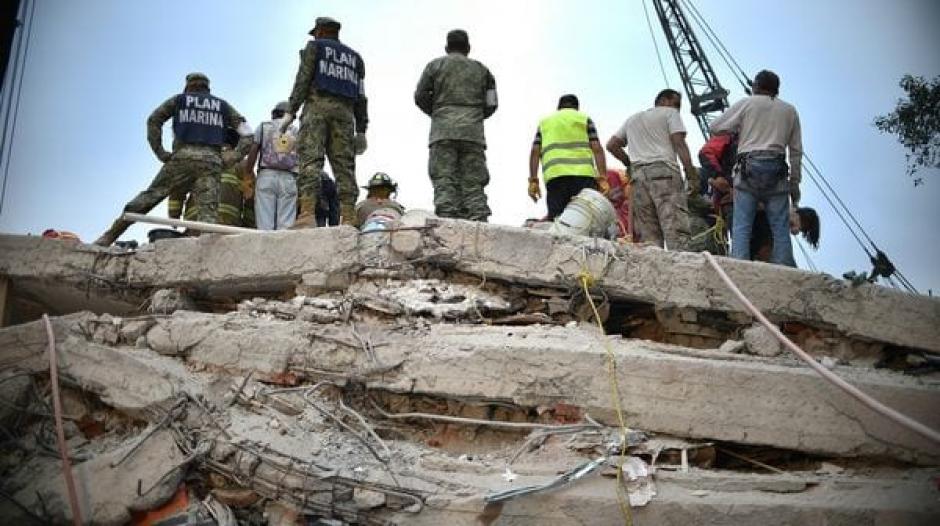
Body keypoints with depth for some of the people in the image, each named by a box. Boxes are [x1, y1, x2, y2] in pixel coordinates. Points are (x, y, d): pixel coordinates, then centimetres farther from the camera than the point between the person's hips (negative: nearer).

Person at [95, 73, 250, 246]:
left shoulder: (179, 100, 20)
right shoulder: (222, 105, 23)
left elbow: (153, 120, 8)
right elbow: (246, 132, 13)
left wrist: (160, 151, 6)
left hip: (183, 156, 0)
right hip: (211, 161, 0)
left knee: (149, 196, 3)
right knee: (209, 210, -9)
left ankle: (109, 237, 3)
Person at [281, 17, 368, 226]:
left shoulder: (314, 47, 14)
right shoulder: (354, 56, 27)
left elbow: (303, 79, -1)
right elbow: (360, 96, 18)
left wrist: (290, 111, -5)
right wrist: (361, 130, 13)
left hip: (317, 106, -4)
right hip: (345, 111, 4)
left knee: (310, 159, -15)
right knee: (344, 165, -3)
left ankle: (307, 215, -30)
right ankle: (348, 219, -15)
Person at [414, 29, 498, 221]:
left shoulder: (435, 65, 13)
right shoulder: (481, 69, 19)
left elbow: (420, 97, 5)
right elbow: (491, 104, 14)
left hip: (443, 132, -2)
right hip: (473, 133, 2)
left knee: (444, 182, -7)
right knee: (473, 183, 0)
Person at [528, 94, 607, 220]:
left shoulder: (544, 122, 27)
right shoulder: (584, 119, 20)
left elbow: (535, 152, 13)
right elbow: (597, 149, 6)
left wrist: (533, 180, 8)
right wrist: (602, 178, 0)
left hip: (554, 176, 2)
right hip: (583, 174, -2)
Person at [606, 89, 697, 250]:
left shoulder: (632, 119, 29)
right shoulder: (670, 113, 12)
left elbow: (611, 145, 24)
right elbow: (679, 144, -1)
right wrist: (692, 176, -4)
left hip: (638, 174, 5)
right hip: (664, 170, -5)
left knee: (647, 235, 0)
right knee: (676, 230, -15)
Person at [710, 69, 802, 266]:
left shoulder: (746, 104, 10)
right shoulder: (790, 110, 19)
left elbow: (715, 127, 8)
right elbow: (796, 150, 17)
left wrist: (737, 129, 27)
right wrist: (795, 181, 19)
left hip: (749, 166, -2)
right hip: (776, 169, 2)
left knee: (741, 226, -6)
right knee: (781, 228, 1)